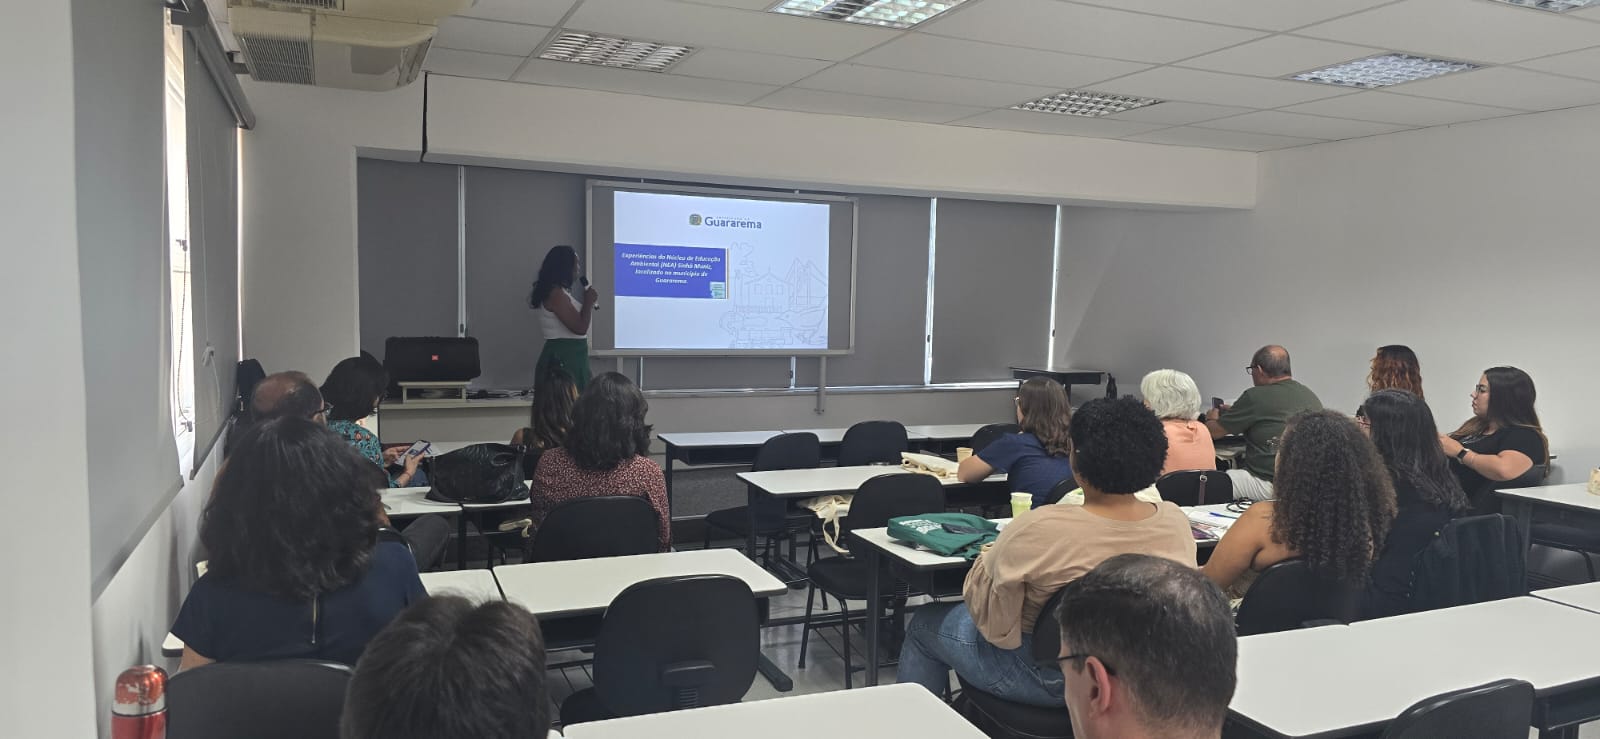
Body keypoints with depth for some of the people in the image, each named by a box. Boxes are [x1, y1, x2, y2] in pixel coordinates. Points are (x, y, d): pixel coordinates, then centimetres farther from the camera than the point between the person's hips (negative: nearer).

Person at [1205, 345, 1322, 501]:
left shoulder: (1256, 396, -13)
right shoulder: (1310, 395, 10)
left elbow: (1214, 432, -2)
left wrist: (1211, 419, 21)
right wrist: (1235, 411, 34)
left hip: (1270, 486, -8)